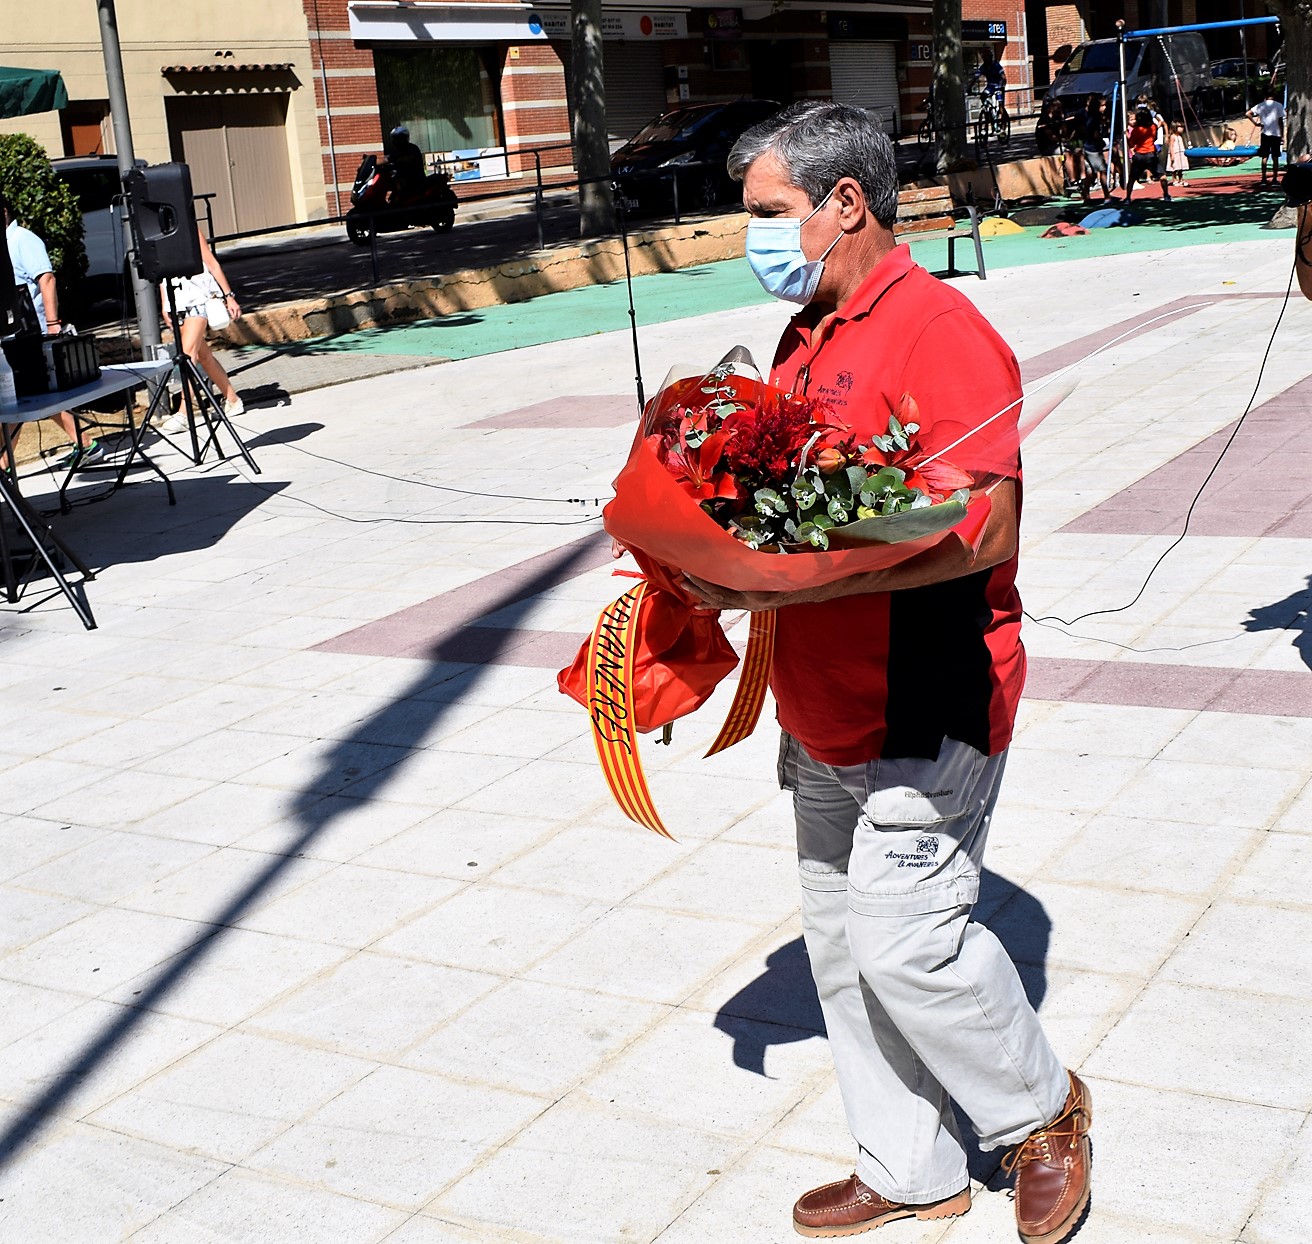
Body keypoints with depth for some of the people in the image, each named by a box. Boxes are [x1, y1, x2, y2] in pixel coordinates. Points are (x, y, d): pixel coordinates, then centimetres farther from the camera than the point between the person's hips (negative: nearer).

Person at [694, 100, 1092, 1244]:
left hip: (923, 713, -9)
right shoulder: (805, 339, 14)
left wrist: (790, 583, -29)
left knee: (904, 937, -7)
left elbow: (982, 529, -24)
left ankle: (1041, 1112, 21)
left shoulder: (939, 330, -15)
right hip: (824, 714, 9)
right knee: (842, 944, 13)